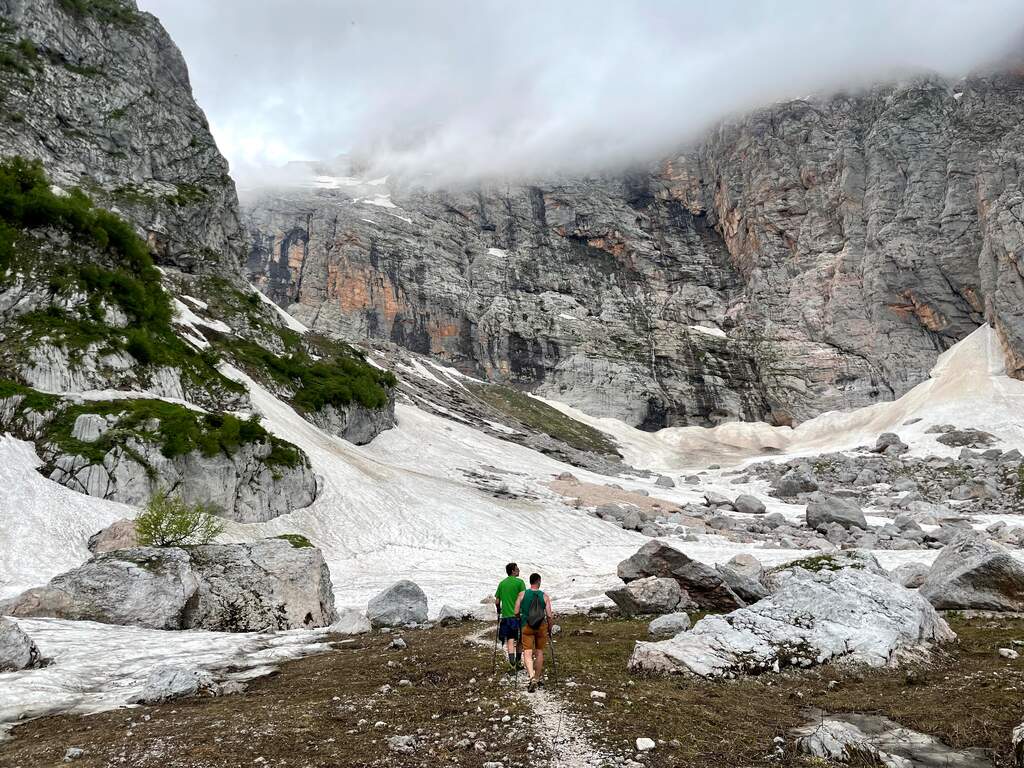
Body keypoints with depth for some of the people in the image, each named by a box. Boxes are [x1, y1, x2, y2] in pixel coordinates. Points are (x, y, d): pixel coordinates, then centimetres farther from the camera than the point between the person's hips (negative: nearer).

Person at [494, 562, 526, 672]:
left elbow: (497, 602, 9)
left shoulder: (502, 583, 8)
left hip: (506, 616, 3)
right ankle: (518, 662, 21)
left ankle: (512, 664, -13)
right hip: (518, 615, -3)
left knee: (510, 641, 0)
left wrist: (499, 611, 26)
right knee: (519, 641, 13)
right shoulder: (520, 582, -5)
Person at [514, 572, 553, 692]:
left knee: (527, 652, -3)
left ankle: (532, 677, -22)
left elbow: (516, 612, -1)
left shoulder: (522, 594, -2)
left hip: (526, 626, -1)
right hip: (541, 626, 1)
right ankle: (538, 677, 26)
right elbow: (549, 615, -5)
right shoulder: (544, 596, -3)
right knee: (539, 652, 16)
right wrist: (550, 629, 9)